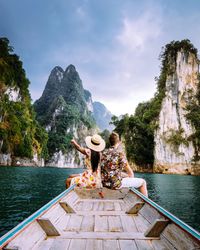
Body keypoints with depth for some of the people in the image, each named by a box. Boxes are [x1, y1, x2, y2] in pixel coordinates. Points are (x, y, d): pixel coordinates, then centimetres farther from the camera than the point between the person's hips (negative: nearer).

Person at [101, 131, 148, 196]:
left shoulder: (105, 152, 7)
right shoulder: (120, 152, -13)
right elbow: (130, 172, -5)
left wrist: (127, 176, 21)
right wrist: (131, 178, 15)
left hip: (105, 183, 8)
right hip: (115, 183, -8)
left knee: (127, 176, 33)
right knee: (142, 182, 7)